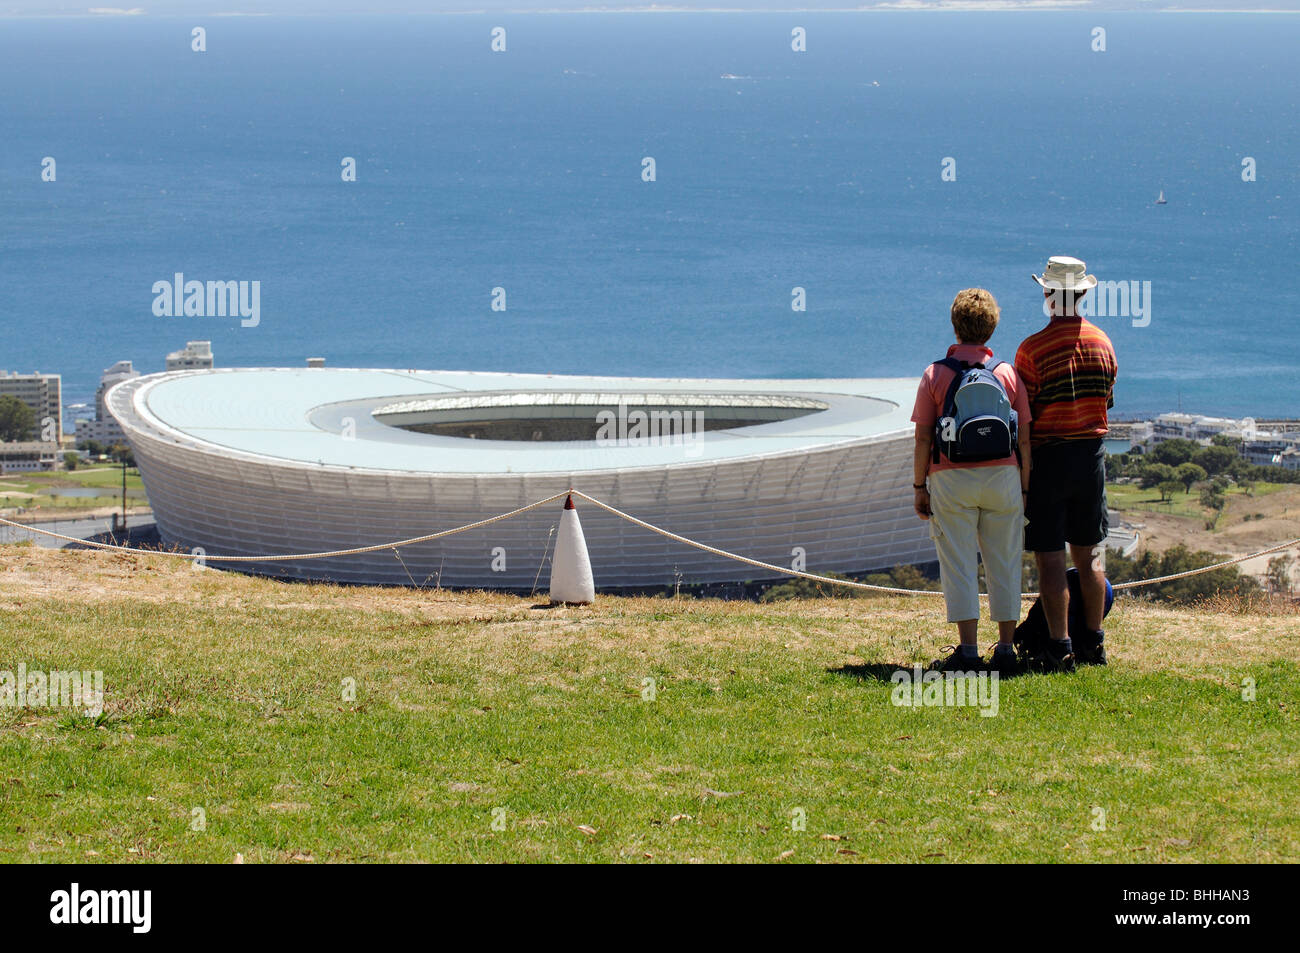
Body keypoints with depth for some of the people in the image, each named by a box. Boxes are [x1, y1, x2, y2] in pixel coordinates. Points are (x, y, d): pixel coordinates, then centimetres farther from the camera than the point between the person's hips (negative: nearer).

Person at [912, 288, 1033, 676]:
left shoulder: (936, 374, -1)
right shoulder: (1007, 373, 5)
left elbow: (923, 438, -3)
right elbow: (1024, 439, 4)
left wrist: (919, 487, 4)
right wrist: (1025, 487, 11)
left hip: (951, 480, -2)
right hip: (1002, 477, 2)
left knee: (959, 566, -1)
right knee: (1004, 565, 7)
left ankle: (967, 650, -6)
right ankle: (1006, 648, 6)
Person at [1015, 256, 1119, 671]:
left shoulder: (1033, 348, -15)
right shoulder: (1102, 342, 1)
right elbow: (1107, 402, 11)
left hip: (1047, 456, -5)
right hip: (1092, 453, 5)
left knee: (1050, 559, -2)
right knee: (1090, 555, 14)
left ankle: (1059, 647, -5)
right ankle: (1092, 643, 17)